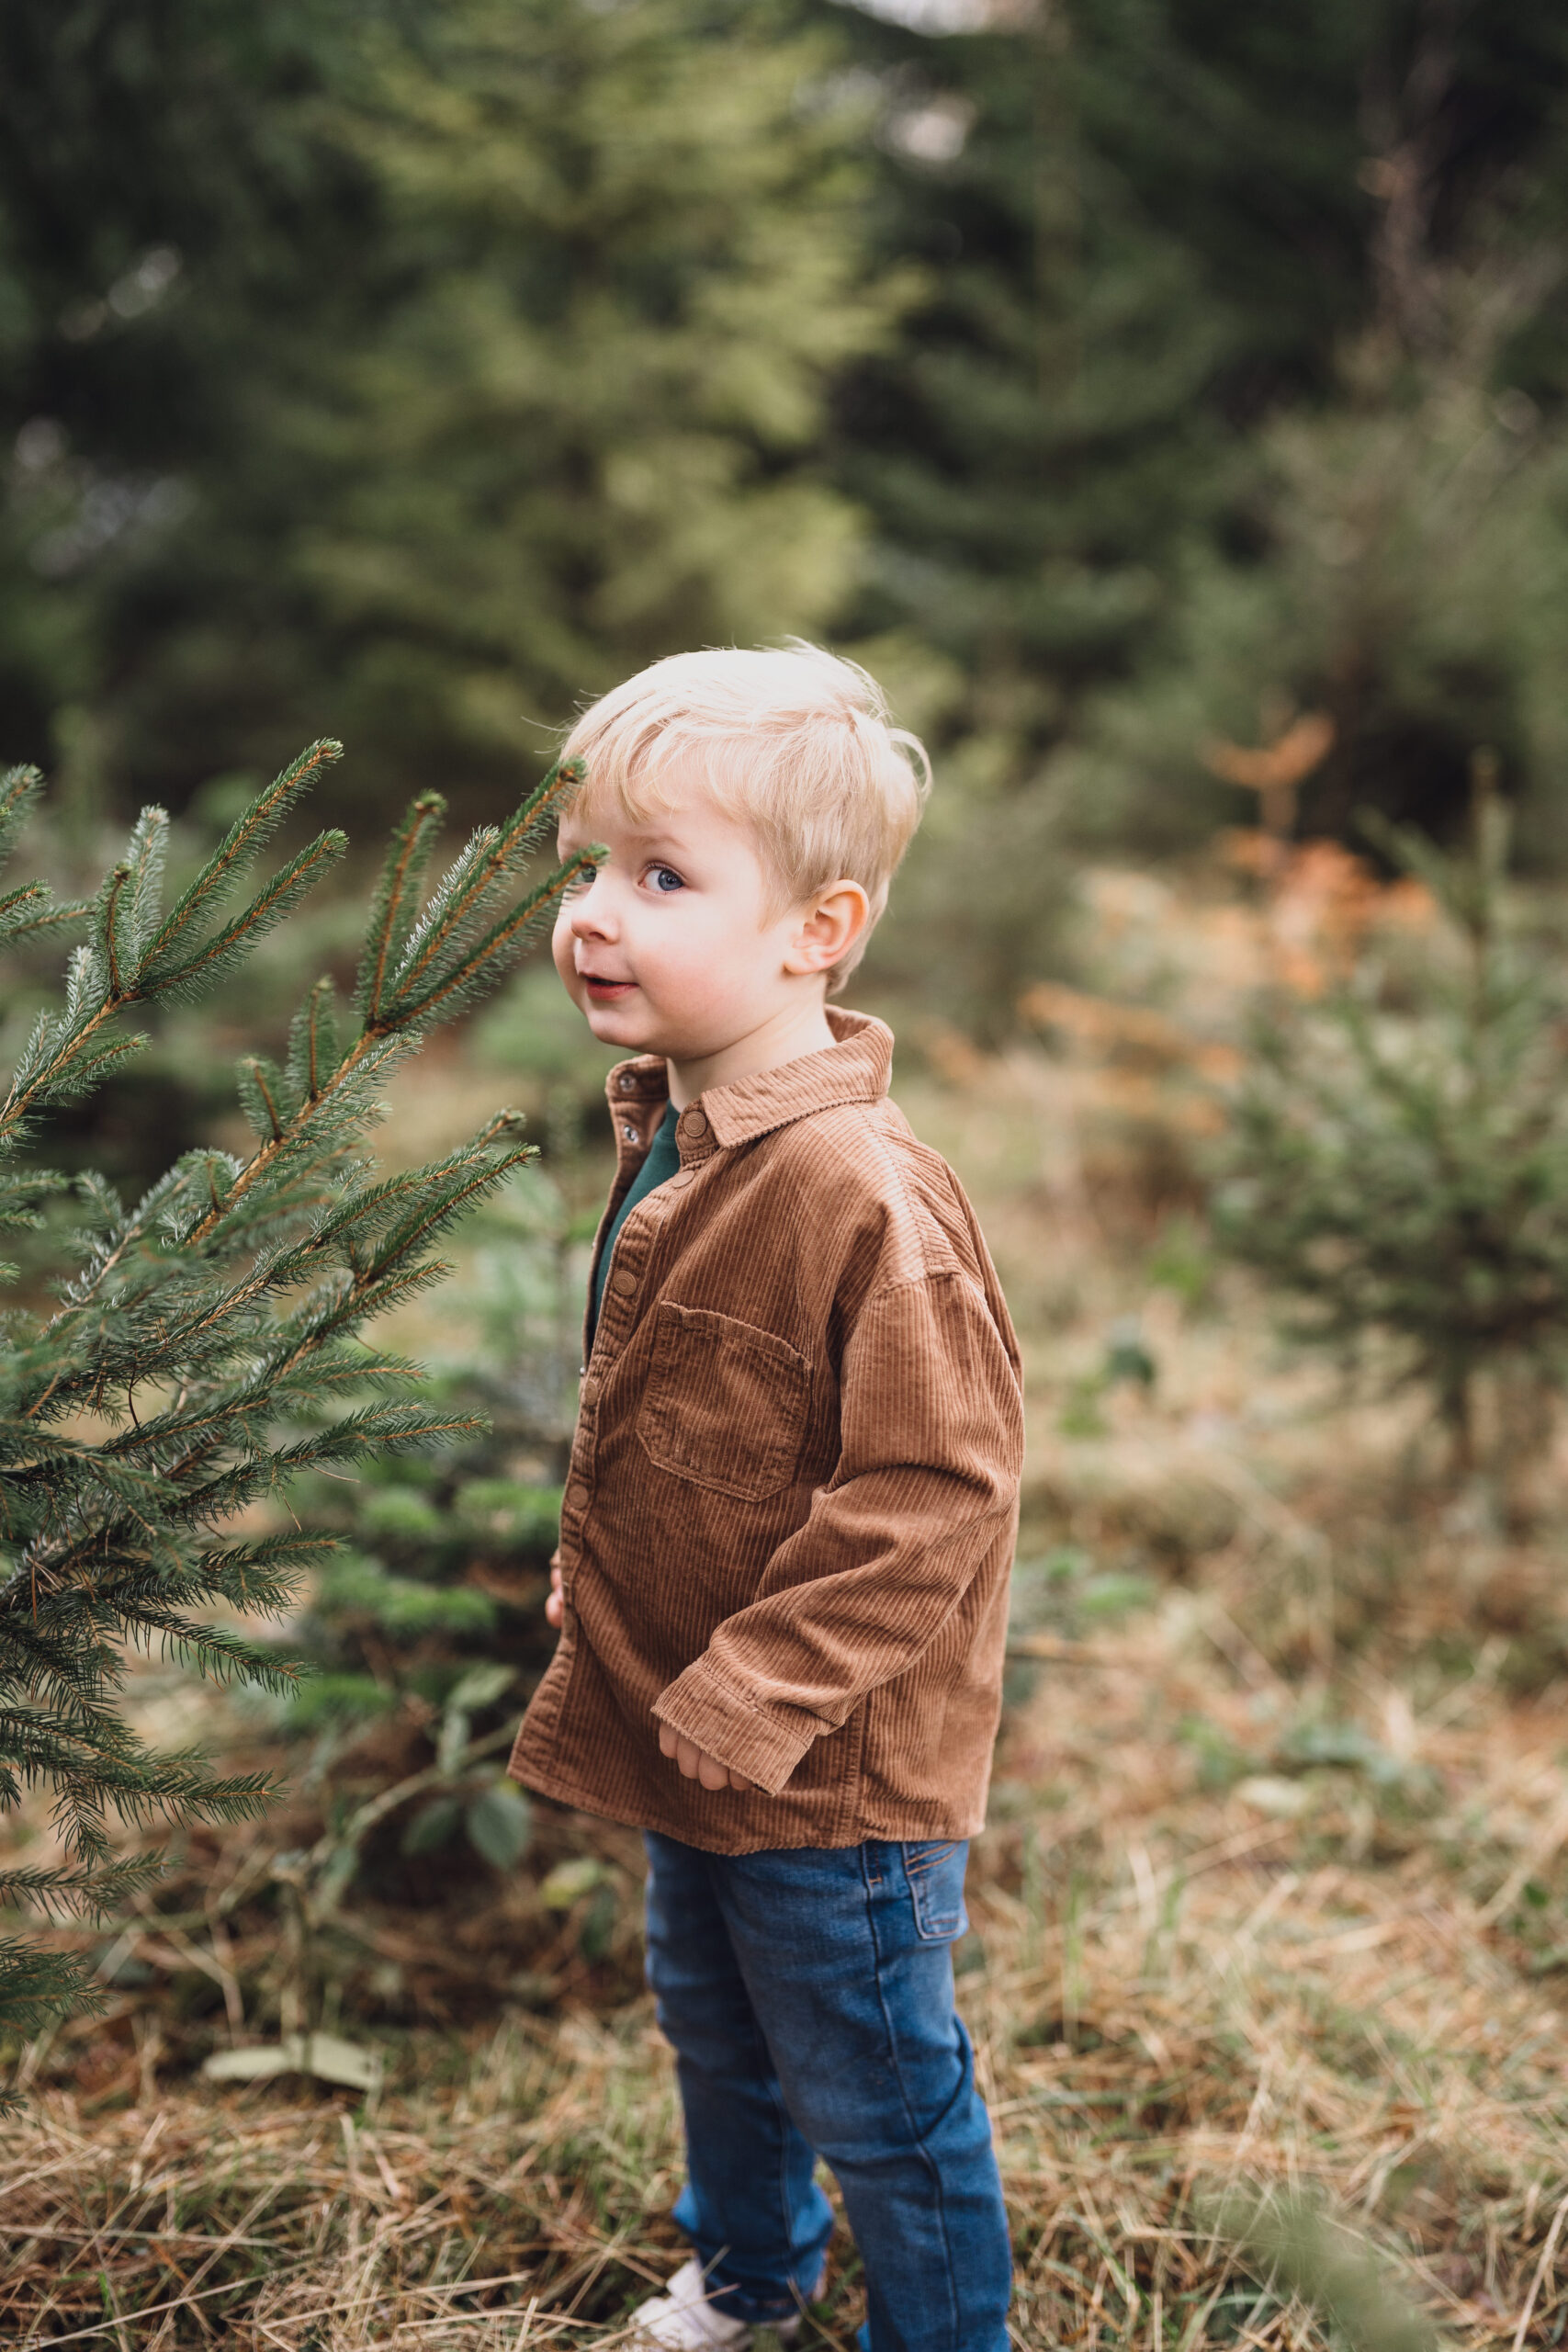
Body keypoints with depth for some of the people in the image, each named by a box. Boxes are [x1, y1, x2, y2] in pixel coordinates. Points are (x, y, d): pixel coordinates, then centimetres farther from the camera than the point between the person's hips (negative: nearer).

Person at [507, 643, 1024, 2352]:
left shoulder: (867, 1199, -29)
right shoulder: (661, 1145, 0)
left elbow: (932, 1488, -27)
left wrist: (749, 1694, -24)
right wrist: (593, 1579, 15)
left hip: (831, 1777, -9)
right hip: (683, 1738, 9)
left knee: (876, 2097, 12)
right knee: (712, 2032, 29)